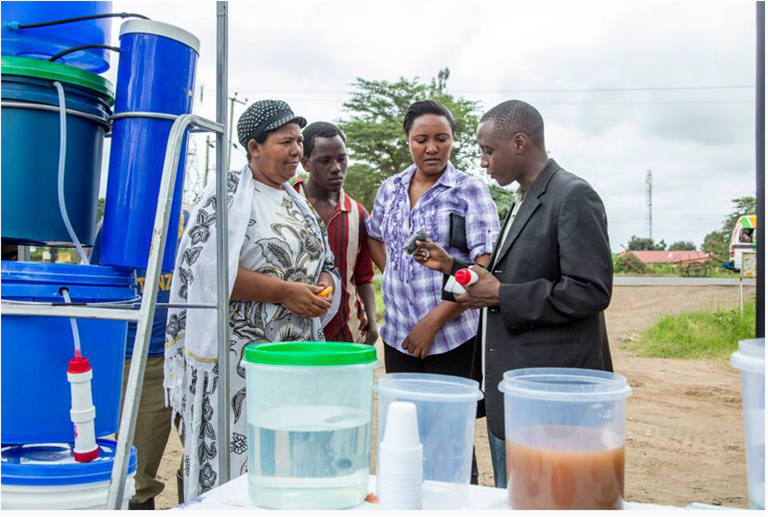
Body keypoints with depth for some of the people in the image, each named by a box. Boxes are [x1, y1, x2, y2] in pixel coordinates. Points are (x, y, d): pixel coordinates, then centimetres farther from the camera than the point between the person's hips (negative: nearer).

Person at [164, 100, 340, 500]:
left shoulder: (298, 202, 16)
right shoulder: (228, 194, -6)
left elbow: (323, 264, 23)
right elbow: (209, 269, -17)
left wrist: (324, 286, 0)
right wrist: (284, 292, -17)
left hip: (297, 353, 7)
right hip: (241, 357, -7)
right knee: (236, 459, -2)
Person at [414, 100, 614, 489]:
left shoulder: (573, 197, -13)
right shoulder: (524, 201, 17)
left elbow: (592, 291, -21)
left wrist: (501, 296, -18)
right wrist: (452, 265, 11)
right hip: (507, 391, 10)